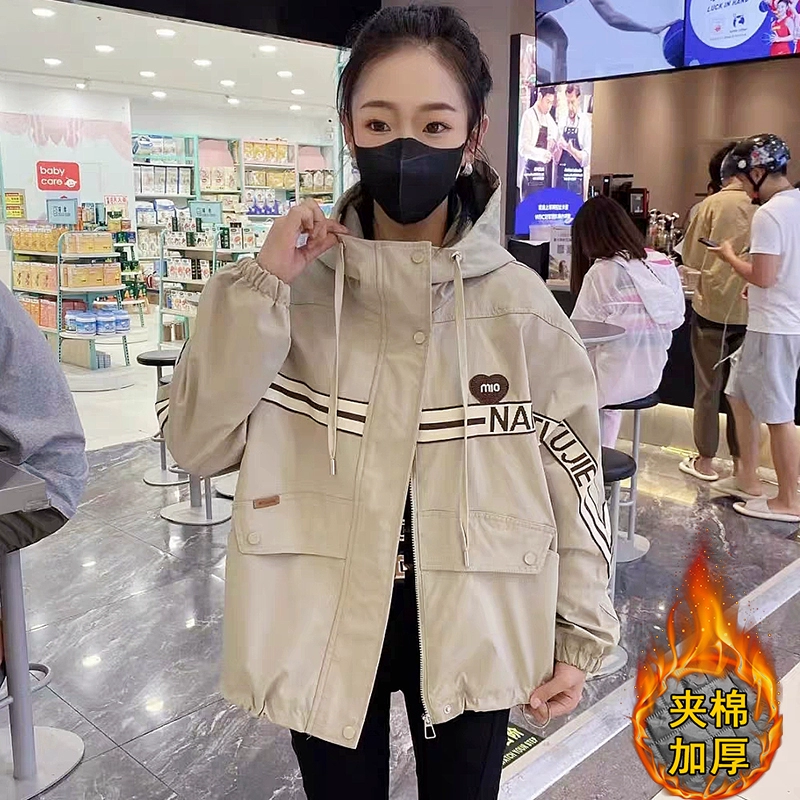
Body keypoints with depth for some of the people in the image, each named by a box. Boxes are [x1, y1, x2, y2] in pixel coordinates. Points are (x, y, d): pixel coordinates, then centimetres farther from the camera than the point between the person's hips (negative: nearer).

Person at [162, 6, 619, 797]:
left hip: (472, 631, 0)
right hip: (323, 626, 1)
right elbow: (195, 444, -11)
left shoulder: (521, 304, -8)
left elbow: (572, 475, -1)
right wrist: (258, 289, -21)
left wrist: (579, 634, 3)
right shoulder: (297, 285, -8)